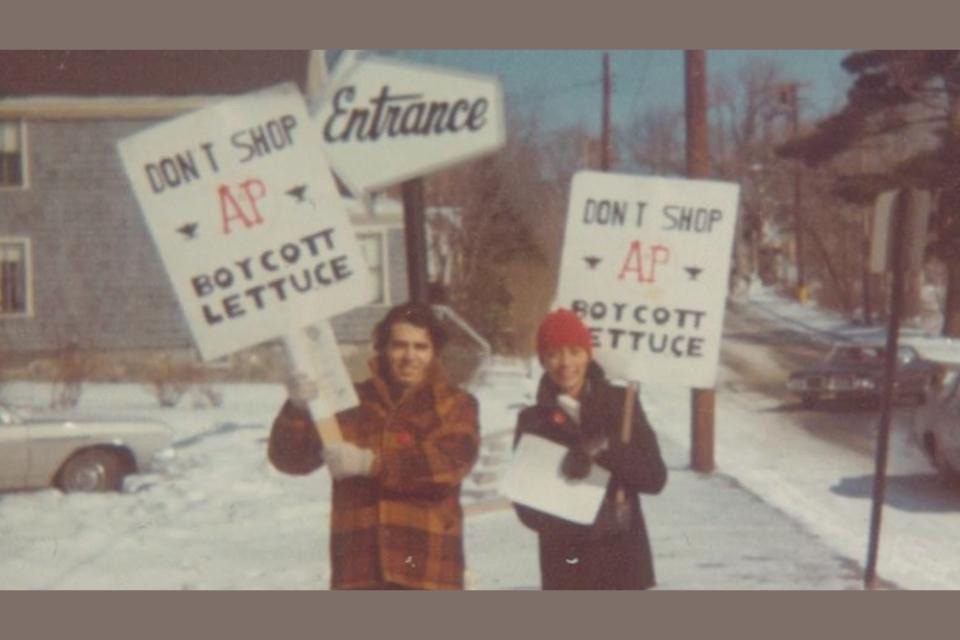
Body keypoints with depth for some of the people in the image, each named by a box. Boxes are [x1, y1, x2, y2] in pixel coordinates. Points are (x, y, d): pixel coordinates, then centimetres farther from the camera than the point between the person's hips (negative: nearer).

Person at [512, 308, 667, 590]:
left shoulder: (620, 404, 1)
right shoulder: (533, 420, 1)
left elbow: (655, 476, -5)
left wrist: (604, 450, -20)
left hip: (621, 556, 0)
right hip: (565, 563, 0)